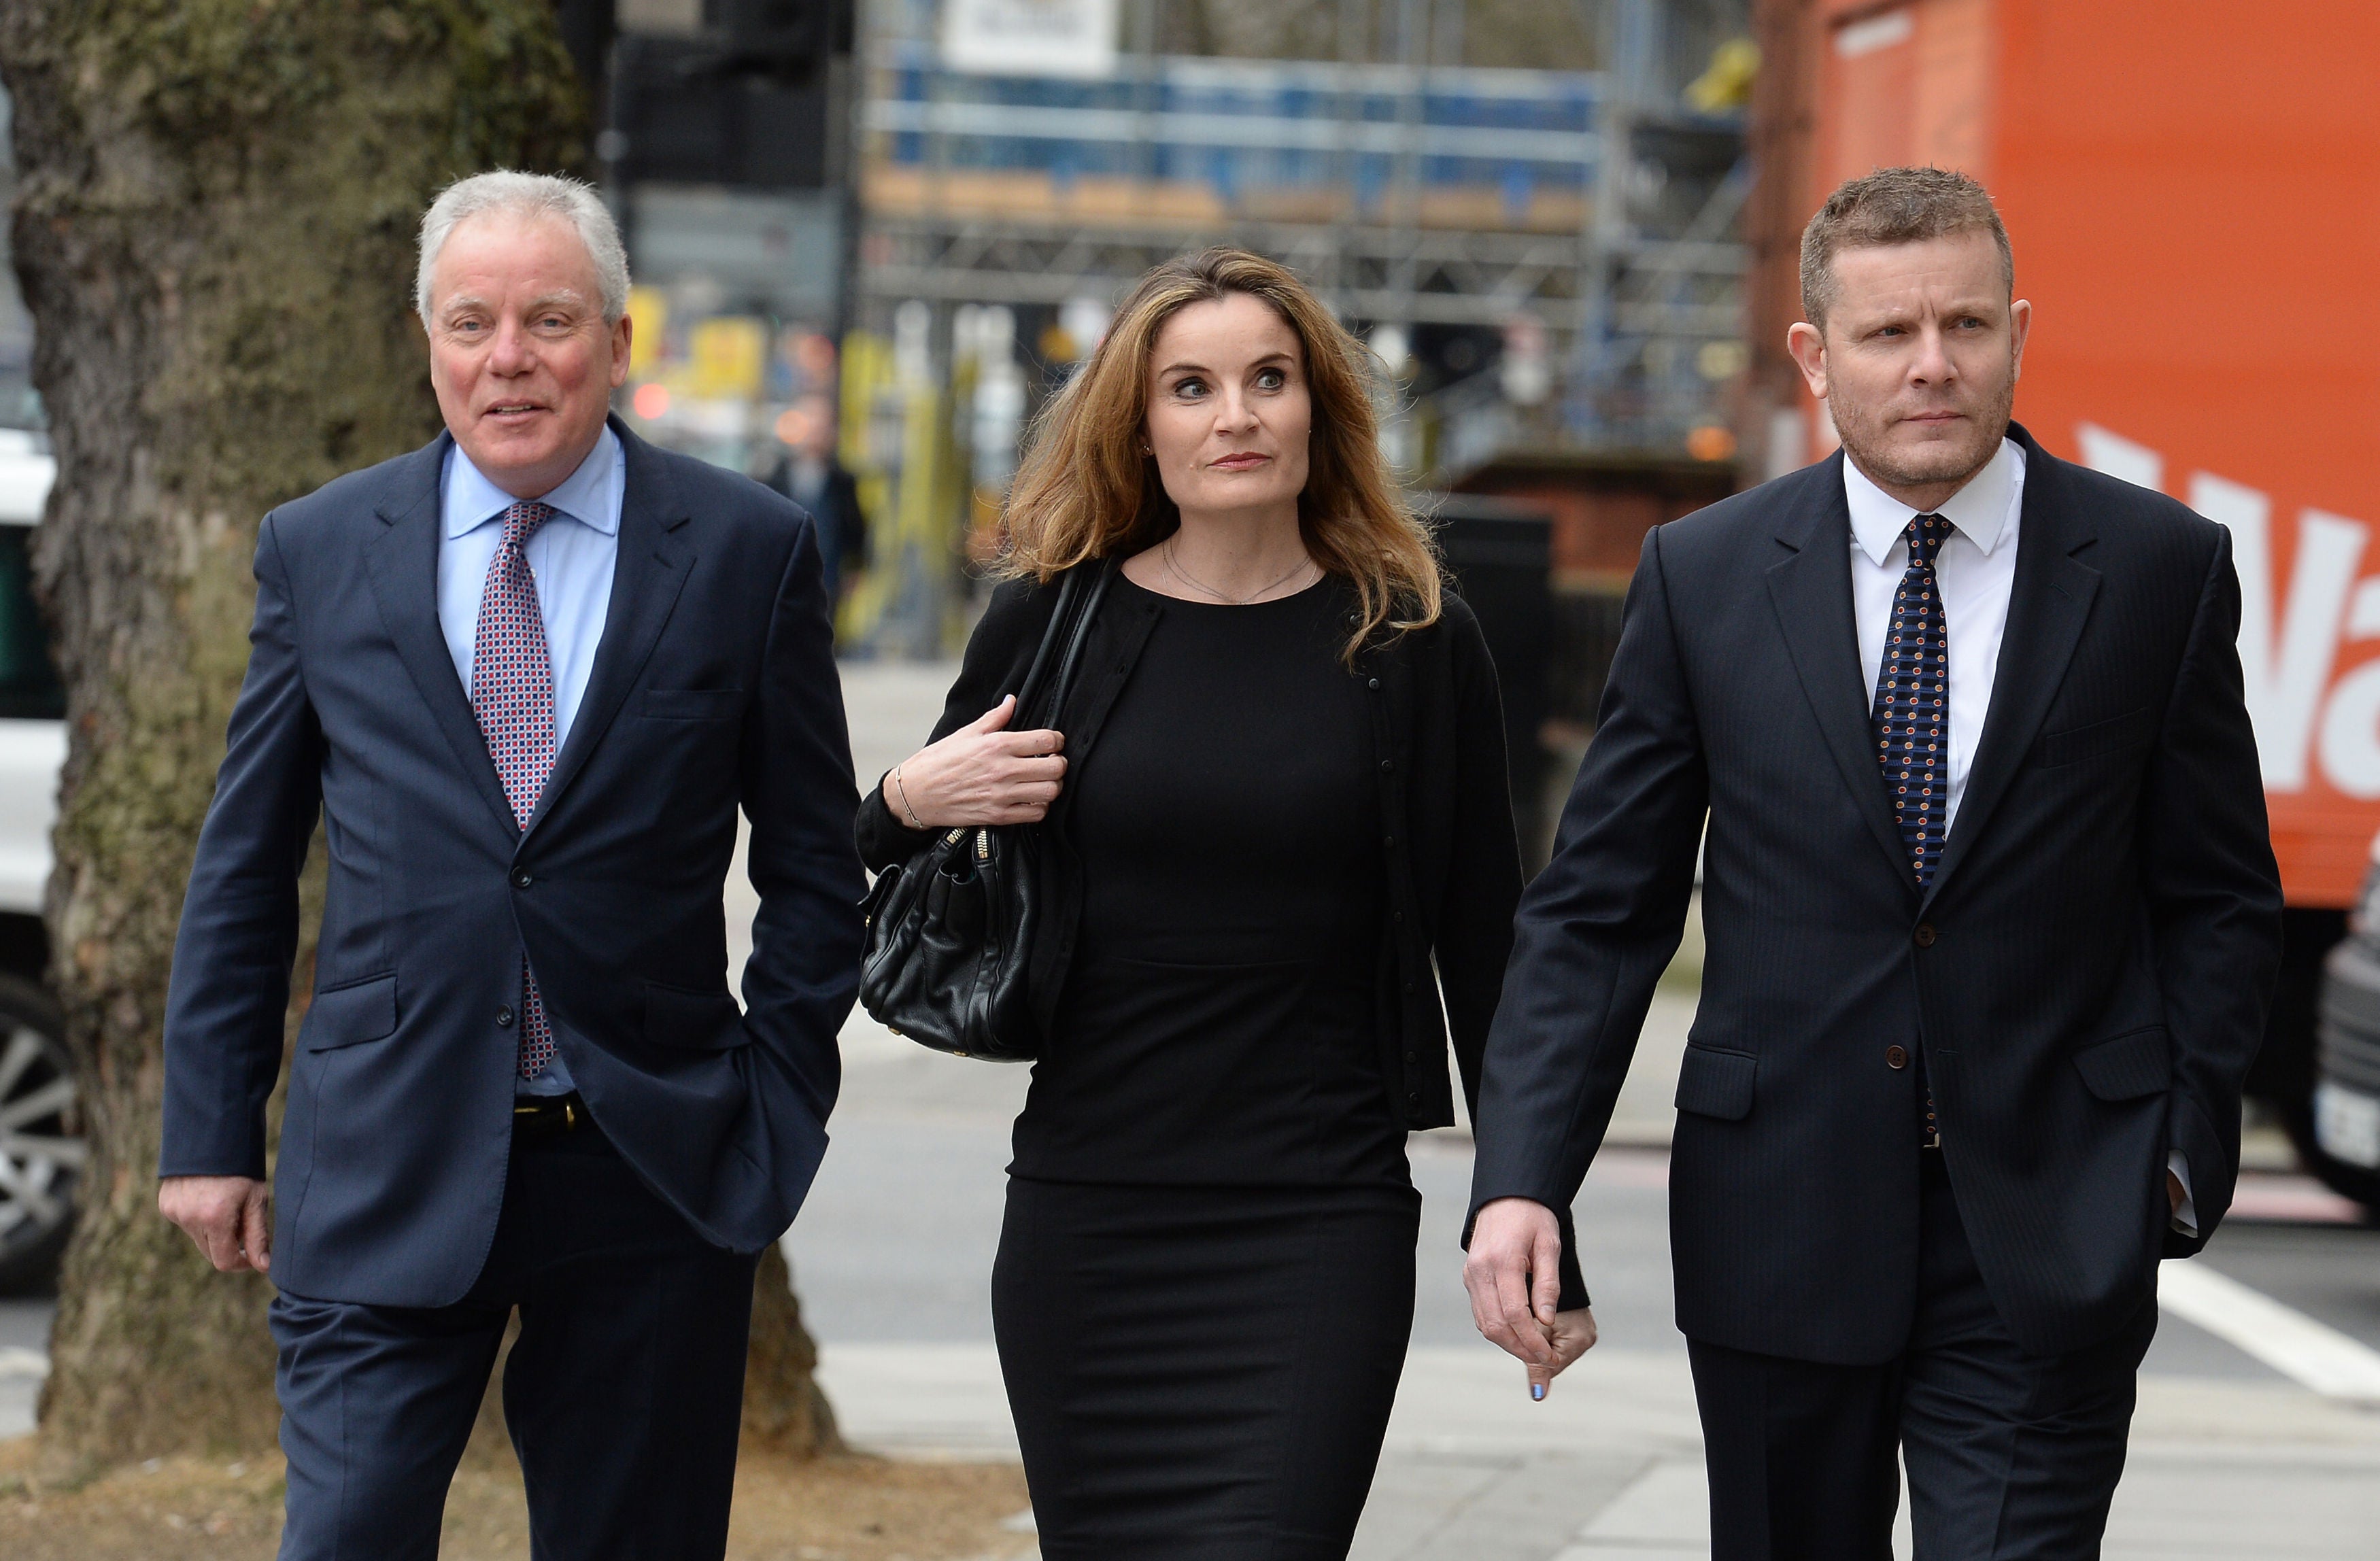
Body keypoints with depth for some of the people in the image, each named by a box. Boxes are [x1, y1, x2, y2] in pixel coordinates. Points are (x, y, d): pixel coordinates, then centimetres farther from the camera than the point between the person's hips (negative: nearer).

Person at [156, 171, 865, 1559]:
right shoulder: (319, 548, 5)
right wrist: (213, 1132, 7)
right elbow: (244, 866, 10)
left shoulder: (750, 550, 2)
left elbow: (814, 868, 6)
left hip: (655, 1175, 0)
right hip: (387, 1170, 0)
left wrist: (777, 1113, -1)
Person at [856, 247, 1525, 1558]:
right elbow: (878, 882, 16)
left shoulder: (1414, 641, 1)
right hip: (1085, 1215, 2)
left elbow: (1483, 948, 6)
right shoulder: (1050, 623, 4)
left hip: (1322, 1223, -2)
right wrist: (909, 801, -6)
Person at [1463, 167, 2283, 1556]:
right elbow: (1601, 907, 3)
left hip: (2046, 1242, -2)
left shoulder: (2162, 568, 1)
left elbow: (2221, 900, 7)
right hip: (1779, 1223, 2)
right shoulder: (1705, 578, 2)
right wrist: (1523, 1178, -9)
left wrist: (2185, 1148, -6)